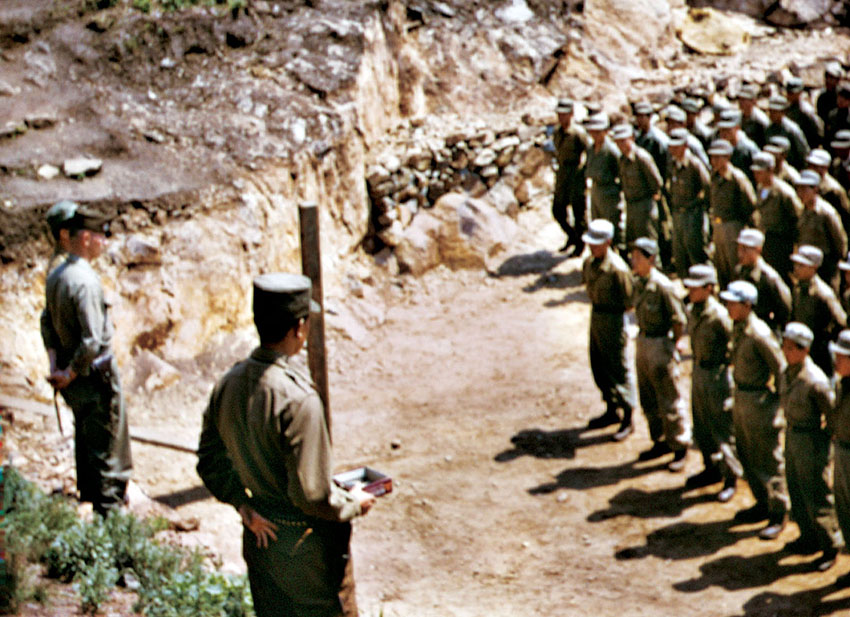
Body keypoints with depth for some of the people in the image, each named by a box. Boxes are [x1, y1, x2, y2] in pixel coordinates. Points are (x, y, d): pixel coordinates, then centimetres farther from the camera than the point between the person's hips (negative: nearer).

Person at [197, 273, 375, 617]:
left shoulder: (228, 384, -5)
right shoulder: (298, 399, -28)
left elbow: (210, 464, 6)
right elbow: (312, 494, -25)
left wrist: (243, 504, 4)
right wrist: (355, 504, -8)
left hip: (259, 536, 7)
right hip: (307, 547, -6)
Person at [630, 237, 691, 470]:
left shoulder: (662, 286, -22)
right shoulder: (638, 283, 3)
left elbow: (679, 319, -16)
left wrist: (671, 346, -7)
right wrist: (643, 339, 11)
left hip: (660, 344, -9)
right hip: (643, 342, 9)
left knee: (669, 401, 1)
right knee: (648, 399, 18)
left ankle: (680, 448, 13)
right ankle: (660, 441, 33)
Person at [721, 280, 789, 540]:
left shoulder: (759, 334, -23)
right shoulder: (738, 329, 4)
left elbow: (780, 367, -18)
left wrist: (778, 398, -10)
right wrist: (738, 391, 17)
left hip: (759, 401, -9)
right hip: (740, 397, 9)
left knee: (768, 460, 1)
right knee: (747, 455, 19)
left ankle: (778, 514, 12)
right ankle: (763, 504, 34)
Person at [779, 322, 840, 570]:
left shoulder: (815, 381, -27)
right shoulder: (788, 371, -1)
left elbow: (832, 411, -18)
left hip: (811, 440, -8)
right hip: (792, 435, 9)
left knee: (816, 495, 3)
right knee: (797, 491, 21)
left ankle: (829, 547, 19)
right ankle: (809, 537, 38)